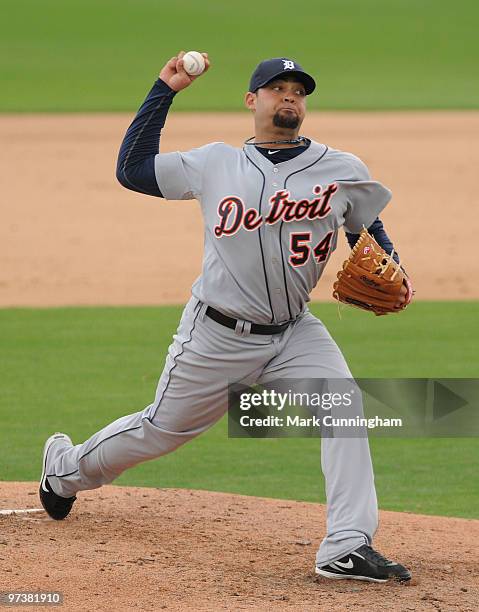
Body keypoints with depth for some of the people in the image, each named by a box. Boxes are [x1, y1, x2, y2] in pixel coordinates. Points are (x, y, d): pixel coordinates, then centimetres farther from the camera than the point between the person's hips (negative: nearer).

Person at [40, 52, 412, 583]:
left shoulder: (344, 171, 0)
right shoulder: (215, 164, -1)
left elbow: (369, 230, 12)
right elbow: (132, 168, 3)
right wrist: (165, 91, 1)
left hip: (294, 334, 1)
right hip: (218, 336, -1)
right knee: (161, 429, 11)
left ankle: (347, 548, -24)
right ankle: (66, 468, 40)